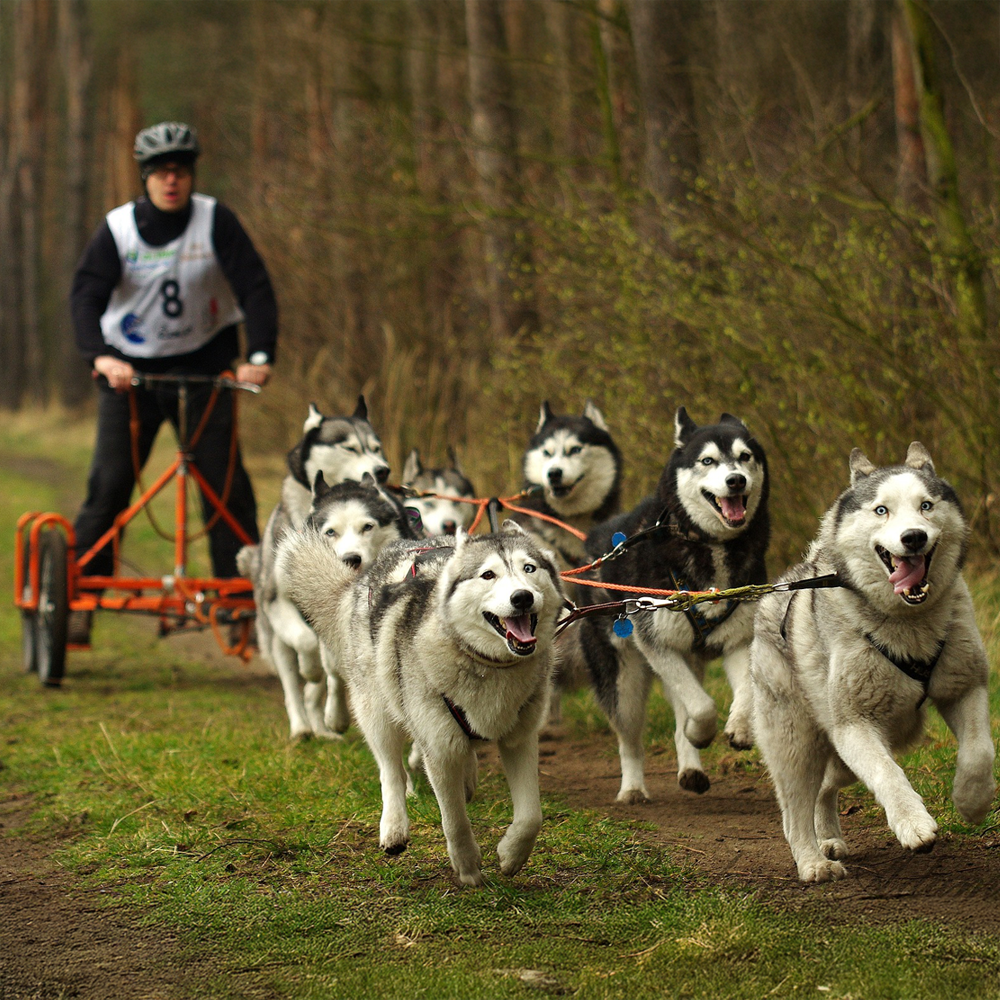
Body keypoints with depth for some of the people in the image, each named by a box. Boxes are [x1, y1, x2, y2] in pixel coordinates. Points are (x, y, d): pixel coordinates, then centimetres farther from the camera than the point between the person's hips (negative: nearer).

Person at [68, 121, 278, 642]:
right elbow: (86, 294, -17)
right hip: (129, 369, 0)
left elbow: (255, 287, -13)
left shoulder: (214, 220, -8)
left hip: (203, 365, 0)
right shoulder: (118, 228, -8)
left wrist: (259, 355, -27)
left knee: (227, 483, -6)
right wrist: (99, 355, -35)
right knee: (108, 483, -6)